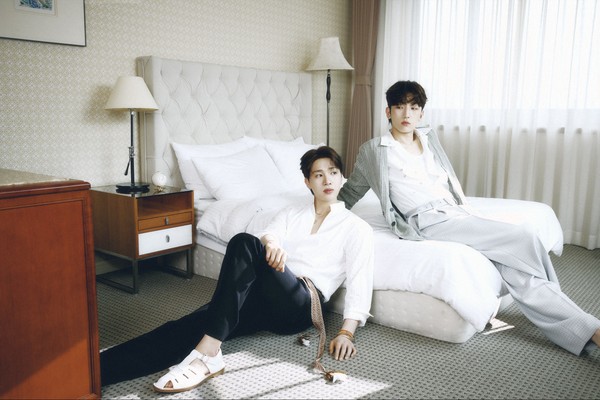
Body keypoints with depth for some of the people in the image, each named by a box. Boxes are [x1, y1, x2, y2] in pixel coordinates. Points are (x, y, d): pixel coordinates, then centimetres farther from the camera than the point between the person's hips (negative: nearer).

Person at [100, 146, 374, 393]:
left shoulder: (357, 228, 12)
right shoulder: (290, 214, 23)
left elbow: (359, 283, 1)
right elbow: (268, 235, 3)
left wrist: (346, 333, -13)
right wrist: (271, 243, -23)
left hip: (301, 304, -4)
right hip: (265, 297, 4)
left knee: (244, 243, -30)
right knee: (195, 323, -26)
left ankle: (207, 353, -40)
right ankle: (95, 370, -40)